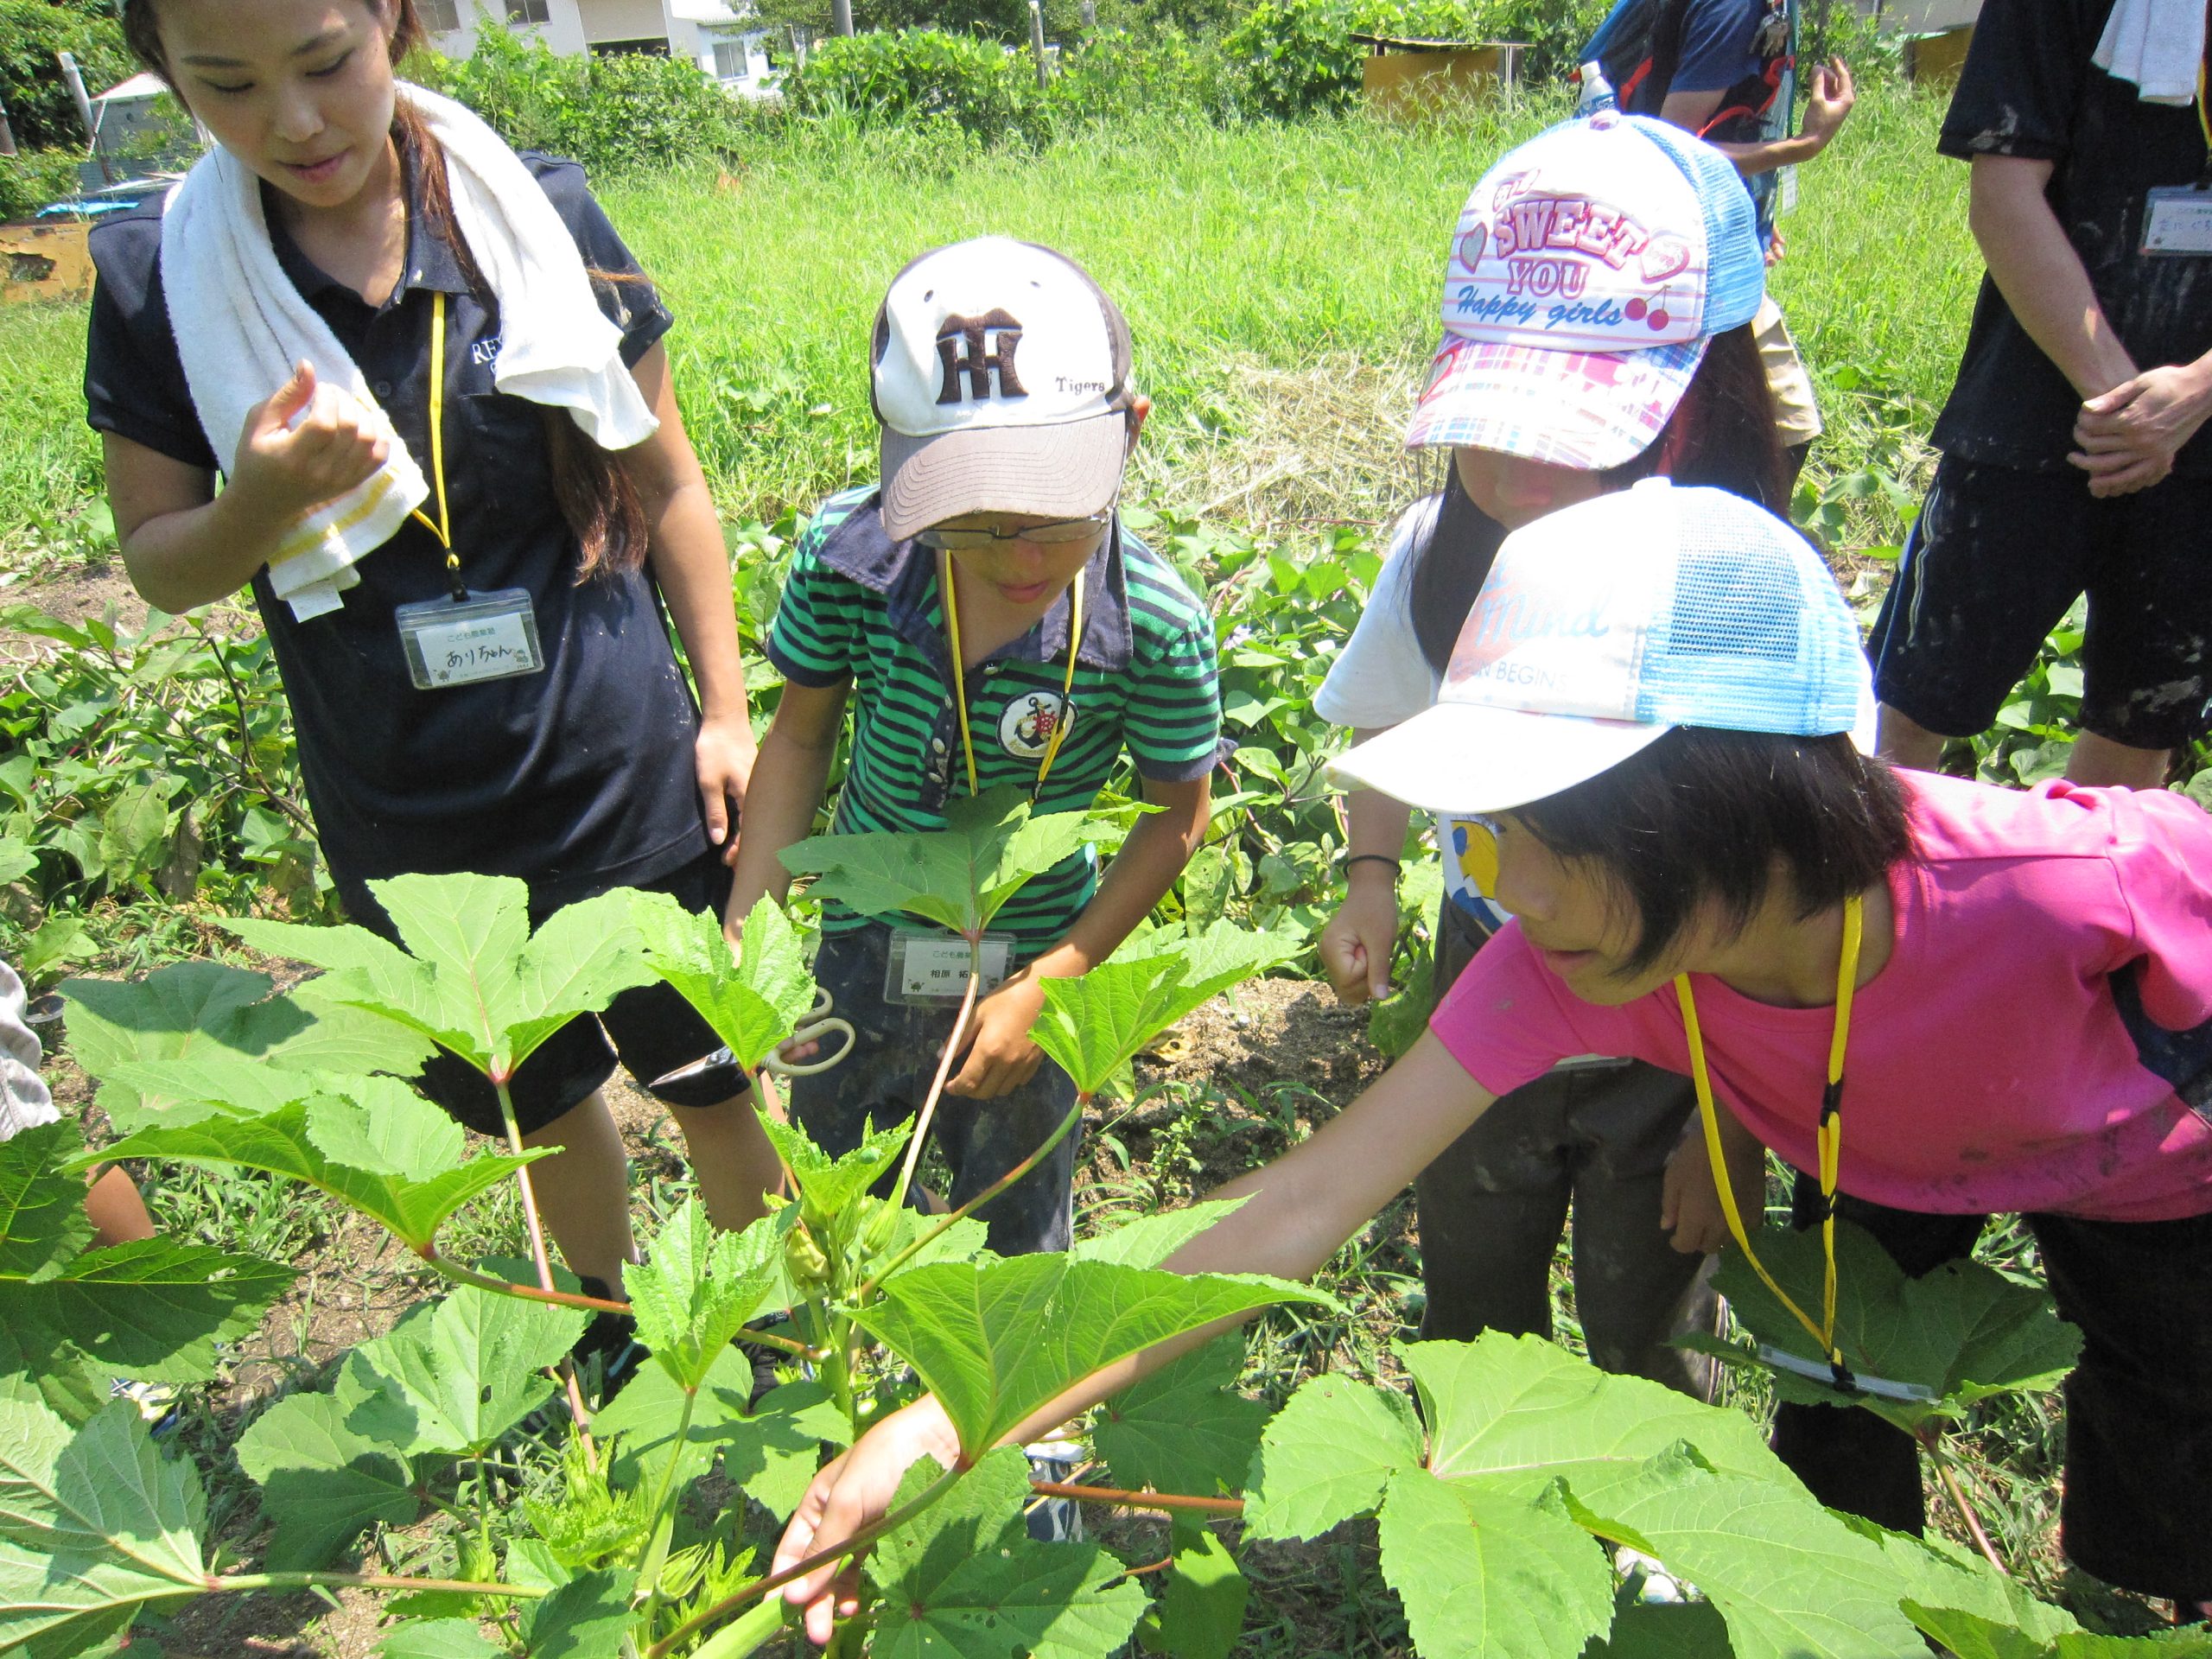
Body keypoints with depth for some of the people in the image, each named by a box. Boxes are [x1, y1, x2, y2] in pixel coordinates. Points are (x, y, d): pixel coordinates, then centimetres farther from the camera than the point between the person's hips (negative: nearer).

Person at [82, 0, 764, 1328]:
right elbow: (159, 564, 1)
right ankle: (617, 1317, 51)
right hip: (408, 827, 2)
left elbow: (666, 483, 0)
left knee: (714, 1080, 13)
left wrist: (726, 709, -1)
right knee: (538, 1100, 22)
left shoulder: (541, 212, -8)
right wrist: (262, 500, -21)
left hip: (622, 780, -1)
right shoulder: (158, 276, -6)